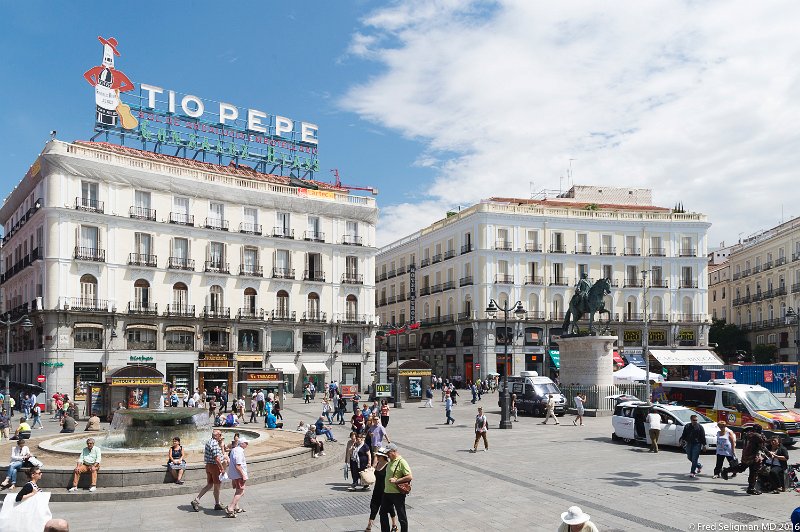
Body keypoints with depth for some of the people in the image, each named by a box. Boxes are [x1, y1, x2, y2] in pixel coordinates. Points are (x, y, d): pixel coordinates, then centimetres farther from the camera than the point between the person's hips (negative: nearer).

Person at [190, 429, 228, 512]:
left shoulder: (208, 442, 11)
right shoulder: (215, 444, -20)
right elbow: (217, 458, -24)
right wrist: (222, 468, -18)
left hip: (208, 465, 9)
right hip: (214, 466, -9)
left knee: (209, 485, 16)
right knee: (217, 486, 5)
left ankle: (196, 500, 10)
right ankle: (217, 504, 17)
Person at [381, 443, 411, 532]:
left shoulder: (402, 462, -16)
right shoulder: (390, 461, 11)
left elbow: (409, 477, -23)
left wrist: (396, 481, -24)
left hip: (397, 493, -9)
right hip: (387, 492, 9)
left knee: (401, 516, 3)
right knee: (383, 512, 17)